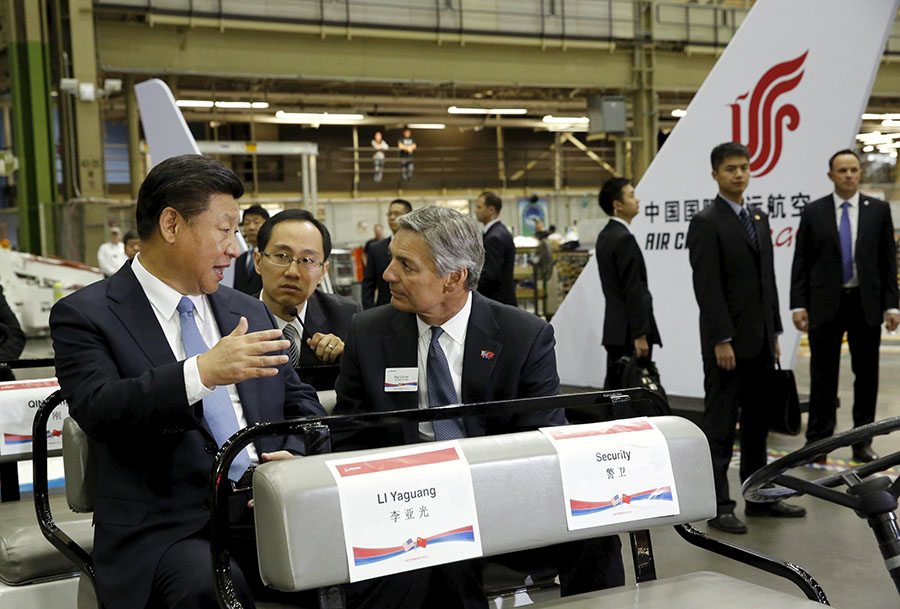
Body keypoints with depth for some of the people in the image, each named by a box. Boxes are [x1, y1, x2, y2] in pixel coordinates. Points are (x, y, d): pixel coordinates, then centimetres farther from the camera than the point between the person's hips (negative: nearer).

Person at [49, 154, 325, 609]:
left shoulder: (249, 312, 18)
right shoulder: (84, 315, 1)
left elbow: (301, 403, 20)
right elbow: (96, 411, -14)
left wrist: (295, 456, -3)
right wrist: (201, 373, -27)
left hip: (267, 509, 5)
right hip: (164, 528, -4)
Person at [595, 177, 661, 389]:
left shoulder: (605, 236, 14)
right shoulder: (624, 238, -16)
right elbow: (633, 290, -19)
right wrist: (640, 335, -19)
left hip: (614, 329, 10)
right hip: (628, 332, -10)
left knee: (614, 388, 12)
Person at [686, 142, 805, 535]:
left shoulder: (759, 220, 15)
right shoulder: (706, 223, -9)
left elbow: (768, 278, 18)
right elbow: (707, 287, -15)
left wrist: (774, 333, 14)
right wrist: (722, 340, -20)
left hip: (760, 342, 8)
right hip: (728, 343, -8)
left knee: (758, 424, 14)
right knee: (720, 426, -2)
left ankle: (759, 497, 24)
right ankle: (718, 506, 4)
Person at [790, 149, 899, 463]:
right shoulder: (813, 212, 2)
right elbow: (801, 261, 2)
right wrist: (799, 305, -5)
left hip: (867, 303, 1)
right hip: (825, 304, -1)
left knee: (867, 374, 7)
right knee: (823, 375, 3)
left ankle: (863, 441, 18)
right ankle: (818, 442, 11)